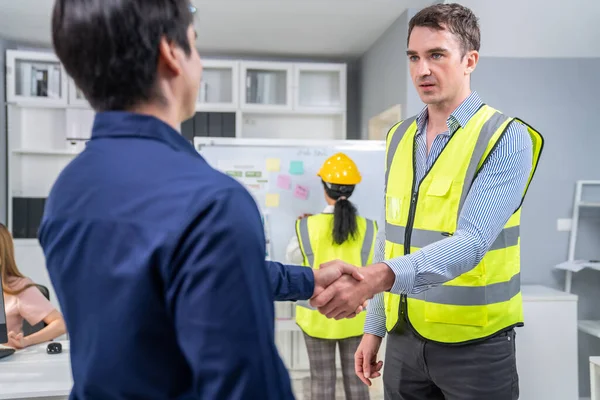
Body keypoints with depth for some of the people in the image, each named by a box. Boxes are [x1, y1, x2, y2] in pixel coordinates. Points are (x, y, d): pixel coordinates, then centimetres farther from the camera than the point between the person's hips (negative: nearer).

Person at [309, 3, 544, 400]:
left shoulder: (507, 138, -12)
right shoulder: (399, 138, 5)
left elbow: (472, 241, -24)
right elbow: (389, 237, 9)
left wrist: (379, 276, -39)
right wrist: (374, 326, 9)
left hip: (473, 342, -4)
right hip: (404, 337, 5)